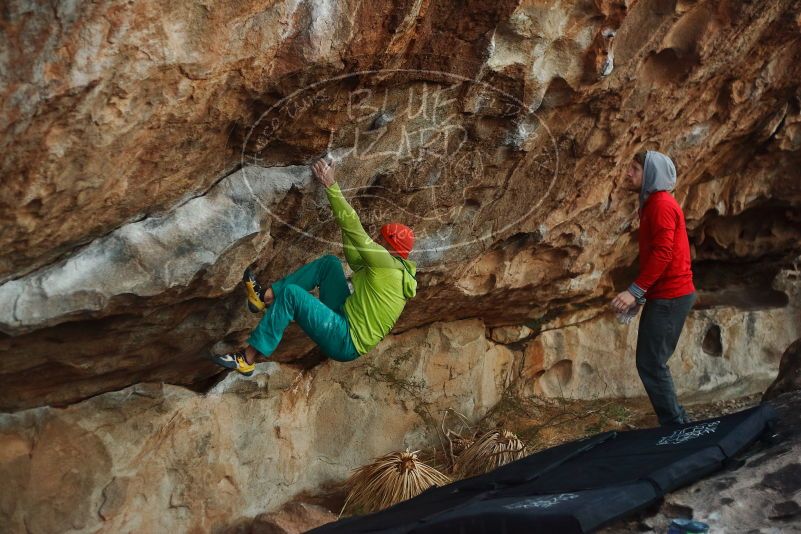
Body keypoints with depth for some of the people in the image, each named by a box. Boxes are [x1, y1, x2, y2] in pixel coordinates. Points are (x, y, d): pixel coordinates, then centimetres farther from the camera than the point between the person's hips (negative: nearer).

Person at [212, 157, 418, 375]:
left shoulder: (387, 262, -15)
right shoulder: (399, 273, 12)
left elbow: (352, 225, -17)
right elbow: (356, 261, 23)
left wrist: (330, 185, -12)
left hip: (345, 342, -10)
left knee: (290, 293, -19)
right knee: (330, 262, 8)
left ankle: (247, 359, -12)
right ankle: (265, 296, 7)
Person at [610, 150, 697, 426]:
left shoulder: (661, 203, -13)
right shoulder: (654, 204, 18)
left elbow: (663, 253, -22)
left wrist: (635, 290, -24)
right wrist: (641, 295, 17)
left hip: (670, 297, -10)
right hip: (664, 295, 10)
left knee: (651, 365, -7)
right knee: (651, 363, 13)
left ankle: (676, 427, 1)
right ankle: (677, 423, 19)